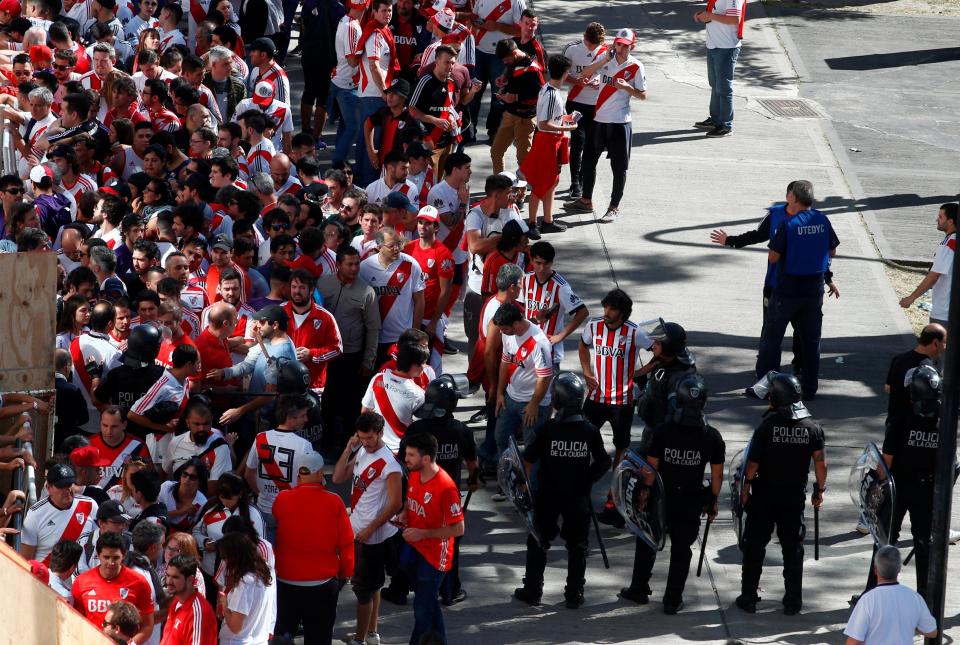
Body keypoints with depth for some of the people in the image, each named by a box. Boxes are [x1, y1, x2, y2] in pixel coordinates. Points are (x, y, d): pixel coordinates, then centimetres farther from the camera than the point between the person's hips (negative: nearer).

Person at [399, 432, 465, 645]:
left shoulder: (446, 487, -27)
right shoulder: (414, 475, -2)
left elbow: (458, 529, -23)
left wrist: (422, 533, -26)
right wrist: (404, 516, -3)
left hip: (433, 556, -7)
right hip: (414, 548, 7)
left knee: (422, 611, 1)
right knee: (430, 603, 19)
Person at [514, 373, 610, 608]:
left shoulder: (548, 429, -16)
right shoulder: (590, 431, -10)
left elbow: (528, 459, -12)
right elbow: (603, 462, 0)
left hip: (548, 496, -1)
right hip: (579, 498, 1)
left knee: (538, 543, 14)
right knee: (577, 545, 13)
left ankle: (532, 591, 18)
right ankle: (574, 594, 15)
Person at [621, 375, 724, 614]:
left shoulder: (662, 431, -16)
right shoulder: (712, 437, -12)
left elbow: (651, 468, -11)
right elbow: (717, 475, -5)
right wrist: (712, 501, 9)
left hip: (660, 498, -1)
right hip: (691, 503, 1)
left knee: (646, 544, 20)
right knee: (681, 550, 13)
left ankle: (639, 589, 29)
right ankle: (673, 600, 17)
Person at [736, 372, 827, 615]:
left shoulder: (767, 425, -14)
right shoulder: (812, 428, -6)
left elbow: (753, 461, -13)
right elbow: (820, 462, -4)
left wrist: (746, 486, 0)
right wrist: (819, 490, 9)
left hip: (764, 494, -2)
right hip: (795, 495, 2)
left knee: (755, 545, 10)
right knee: (793, 548, 12)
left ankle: (749, 597, 13)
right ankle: (793, 601, 14)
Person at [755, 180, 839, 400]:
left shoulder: (788, 224, -16)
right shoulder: (822, 221, -1)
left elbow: (773, 257, -11)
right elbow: (832, 251, 9)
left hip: (787, 289, -4)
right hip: (814, 289, 4)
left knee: (771, 338, 7)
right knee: (811, 340, 13)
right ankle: (809, 388, 16)